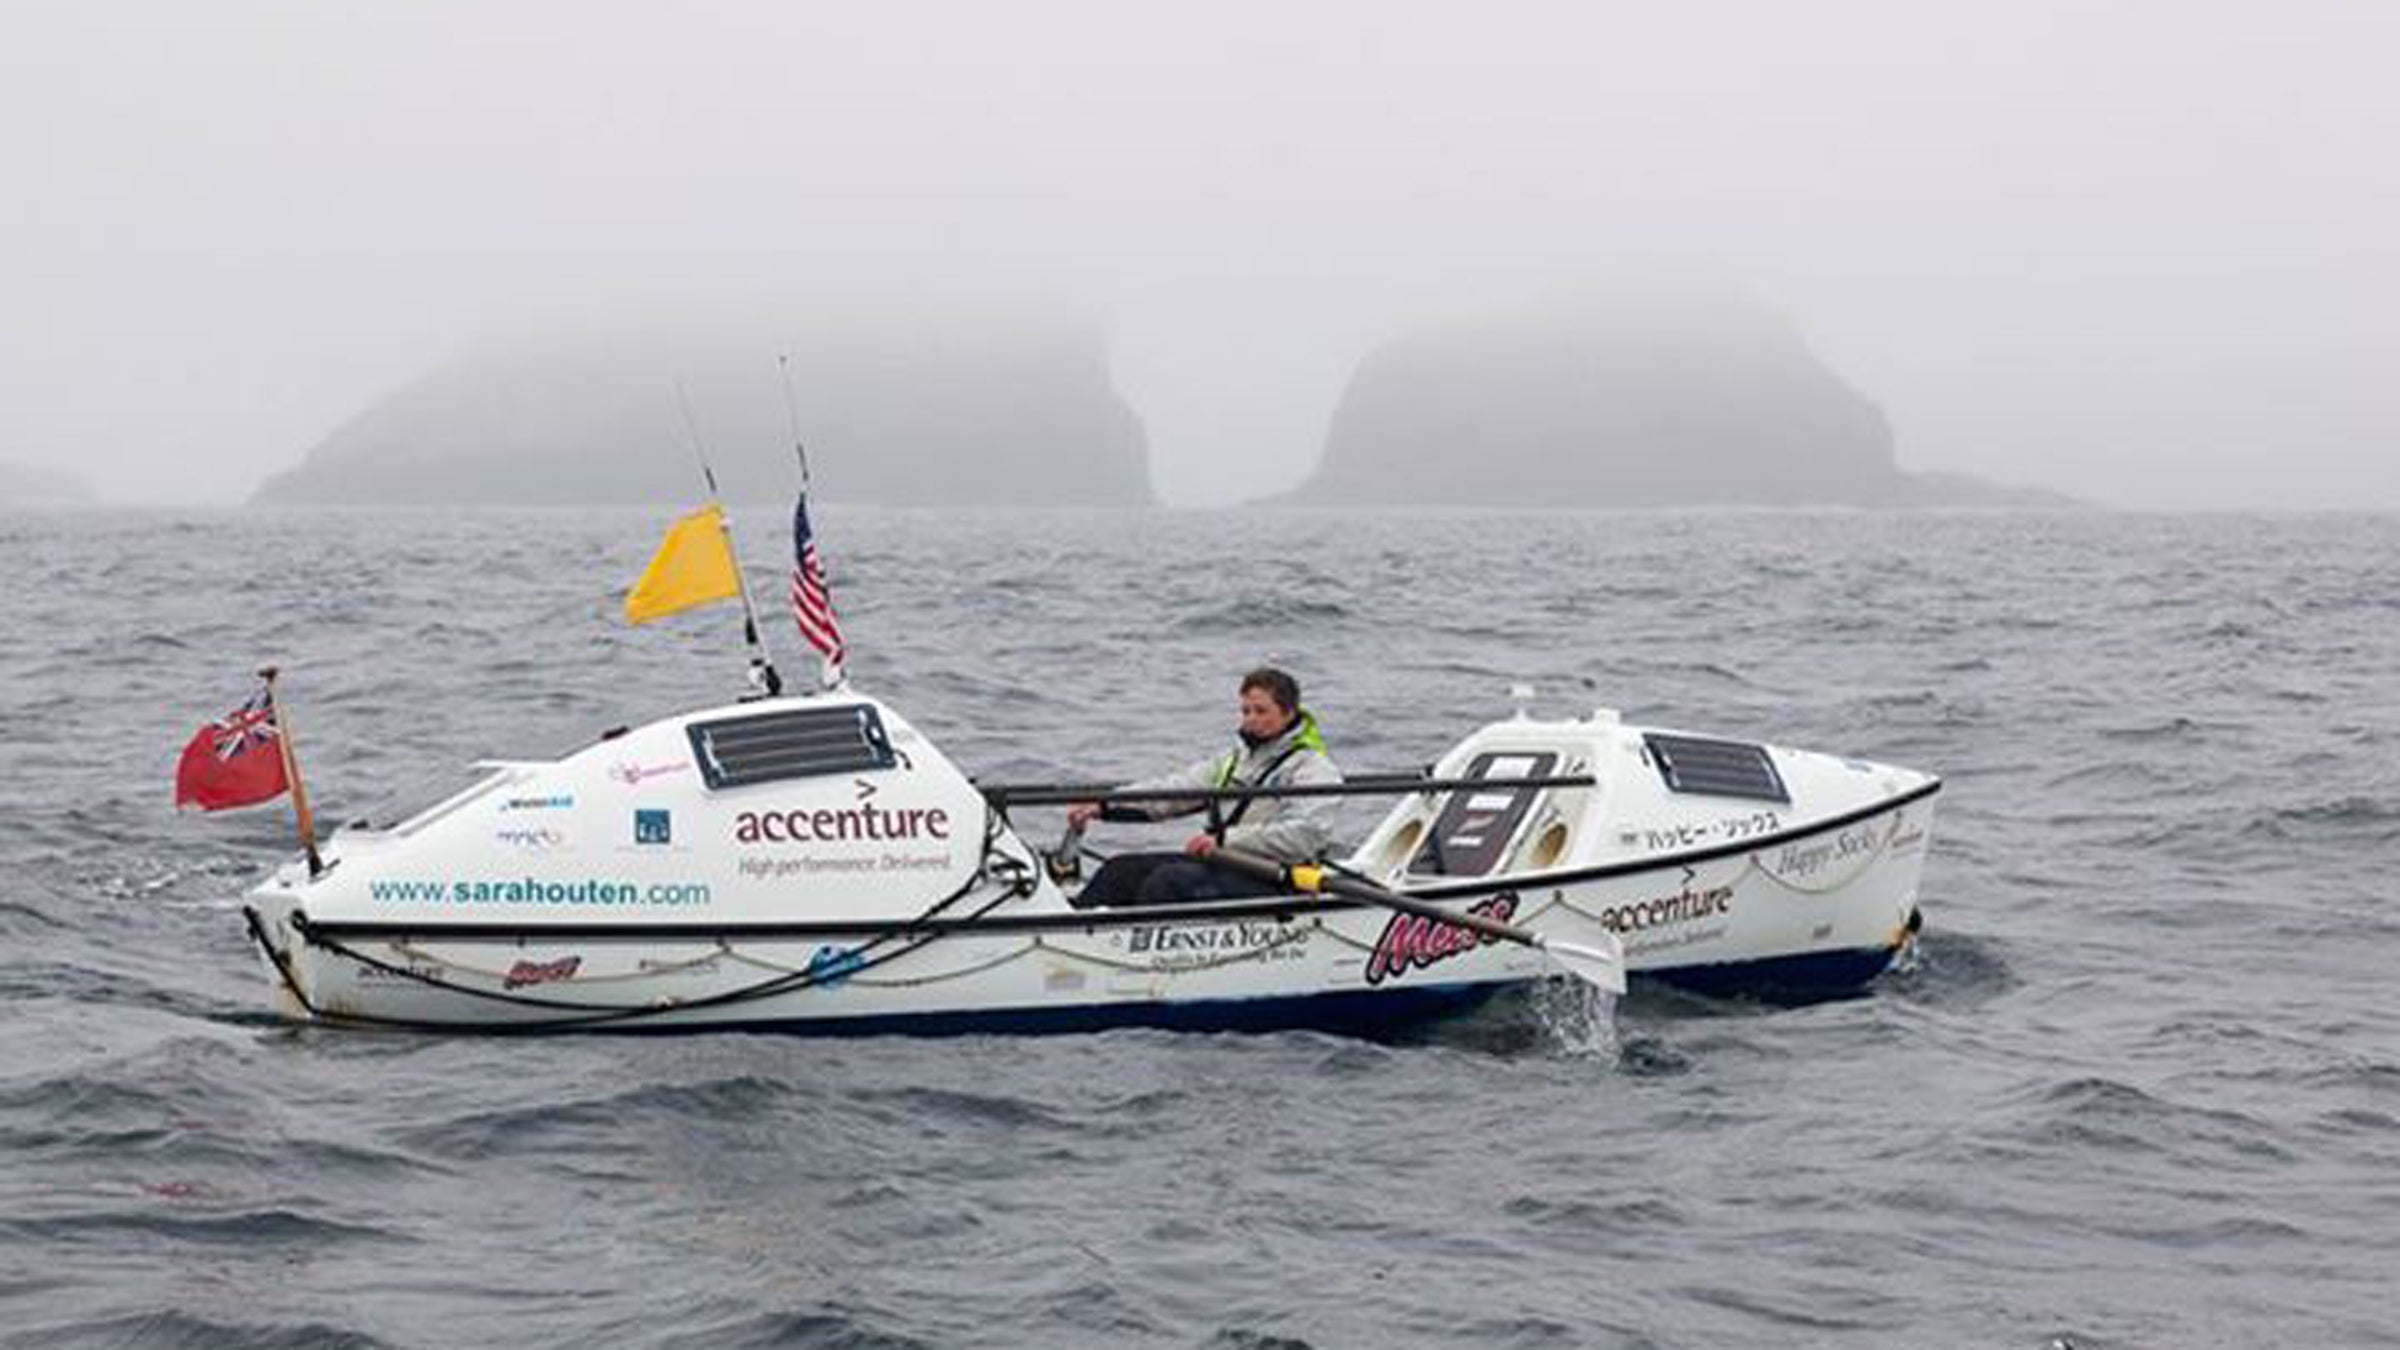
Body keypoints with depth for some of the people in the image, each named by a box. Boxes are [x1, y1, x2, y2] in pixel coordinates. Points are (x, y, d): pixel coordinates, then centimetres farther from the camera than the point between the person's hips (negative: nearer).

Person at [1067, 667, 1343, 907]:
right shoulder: (1235, 761, 20)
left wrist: (1226, 839, -24)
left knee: (1169, 881, -29)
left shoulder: (1314, 768, -4)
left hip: (1267, 880, -8)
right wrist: (1105, 805, -3)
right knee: (1123, 869, -6)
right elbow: (1175, 788, 11)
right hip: (1221, 863, 8)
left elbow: (1302, 837, -19)